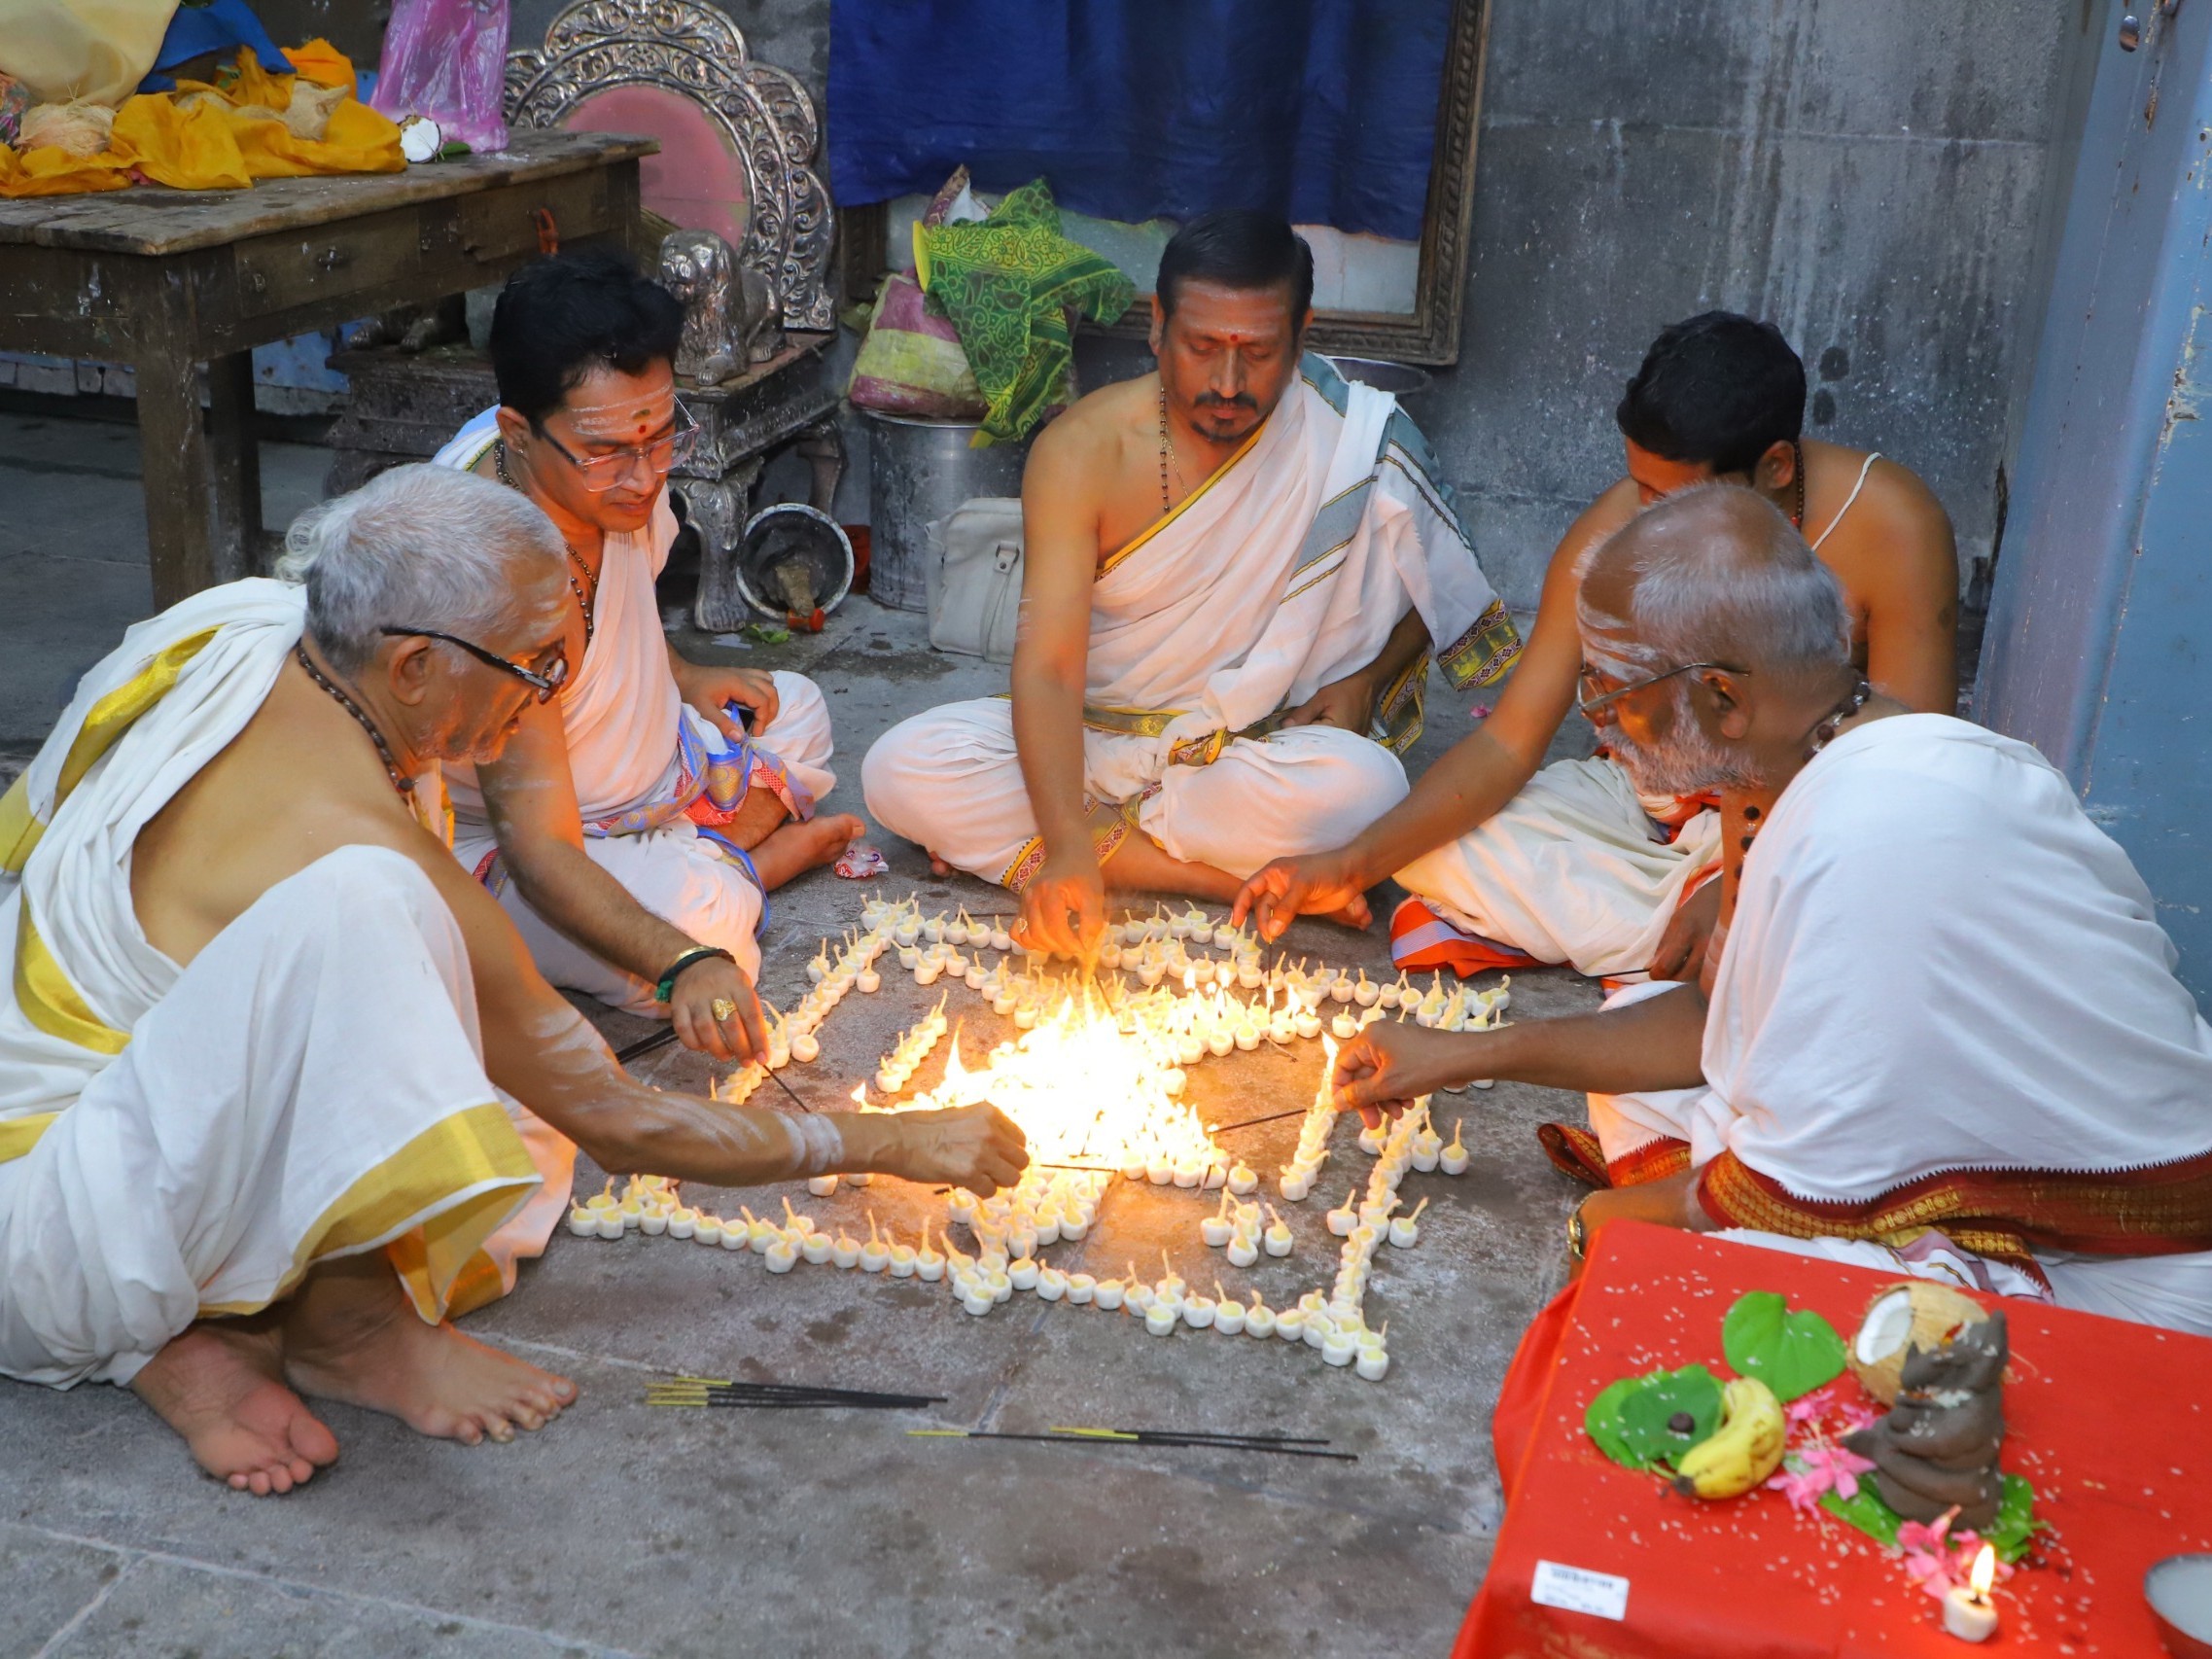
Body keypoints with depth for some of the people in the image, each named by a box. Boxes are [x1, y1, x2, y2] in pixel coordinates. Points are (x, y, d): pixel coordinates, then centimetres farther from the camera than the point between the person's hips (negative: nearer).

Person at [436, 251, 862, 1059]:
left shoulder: (614, 468, -14)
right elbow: (537, 847, -41)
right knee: (702, 911, -35)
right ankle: (759, 859, -2)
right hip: (494, 839, -9)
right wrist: (684, 963, -55)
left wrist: (680, 677, 1)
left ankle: (716, 867, 1)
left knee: (795, 710, 24)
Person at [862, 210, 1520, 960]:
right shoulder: (1081, 451, -14)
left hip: (1257, 752, -1)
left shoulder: (1362, 438, -10)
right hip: (1090, 739, 1)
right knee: (900, 770, -24)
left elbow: (1441, 591, 8)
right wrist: (1067, 846, -37)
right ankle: (1235, 875, -23)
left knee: (1361, 785, -35)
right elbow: (1049, 665, -22)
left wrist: (1364, 680, -13)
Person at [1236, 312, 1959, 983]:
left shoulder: (1888, 524, -21)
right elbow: (1508, 741, -11)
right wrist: (1350, 865, -23)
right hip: (1639, 805, 3)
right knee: (1426, 850, -18)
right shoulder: (1613, 533, -14)